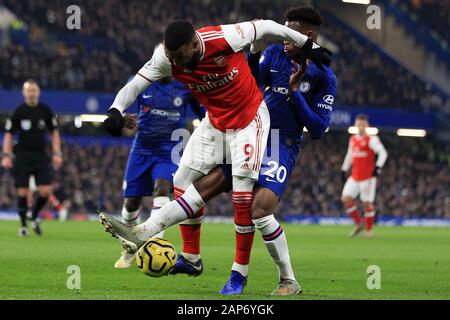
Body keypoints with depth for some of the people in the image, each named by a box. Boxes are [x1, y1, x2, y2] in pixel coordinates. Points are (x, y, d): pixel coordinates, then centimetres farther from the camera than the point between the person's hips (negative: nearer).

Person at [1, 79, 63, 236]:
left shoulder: (45, 110, 2)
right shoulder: (19, 112, -3)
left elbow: (54, 132, 10)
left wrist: (57, 153, 1)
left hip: (41, 156, 2)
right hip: (23, 156, -2)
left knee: (46, 191, -8)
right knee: (23, 192, -5)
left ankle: (35, 217, 17)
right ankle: (23, 225, 11)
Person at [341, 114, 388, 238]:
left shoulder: (371, 139, -7)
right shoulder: (352, 139, 13)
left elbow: (383, 153, -15)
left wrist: (378, 167, -26)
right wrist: (344, 170, 22)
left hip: (367, 176, -6)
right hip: (354, 176, 6)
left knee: (367, 203, -4)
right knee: (346, 198, -6)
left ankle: (369, 230, 7)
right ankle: (359, 223, 9)